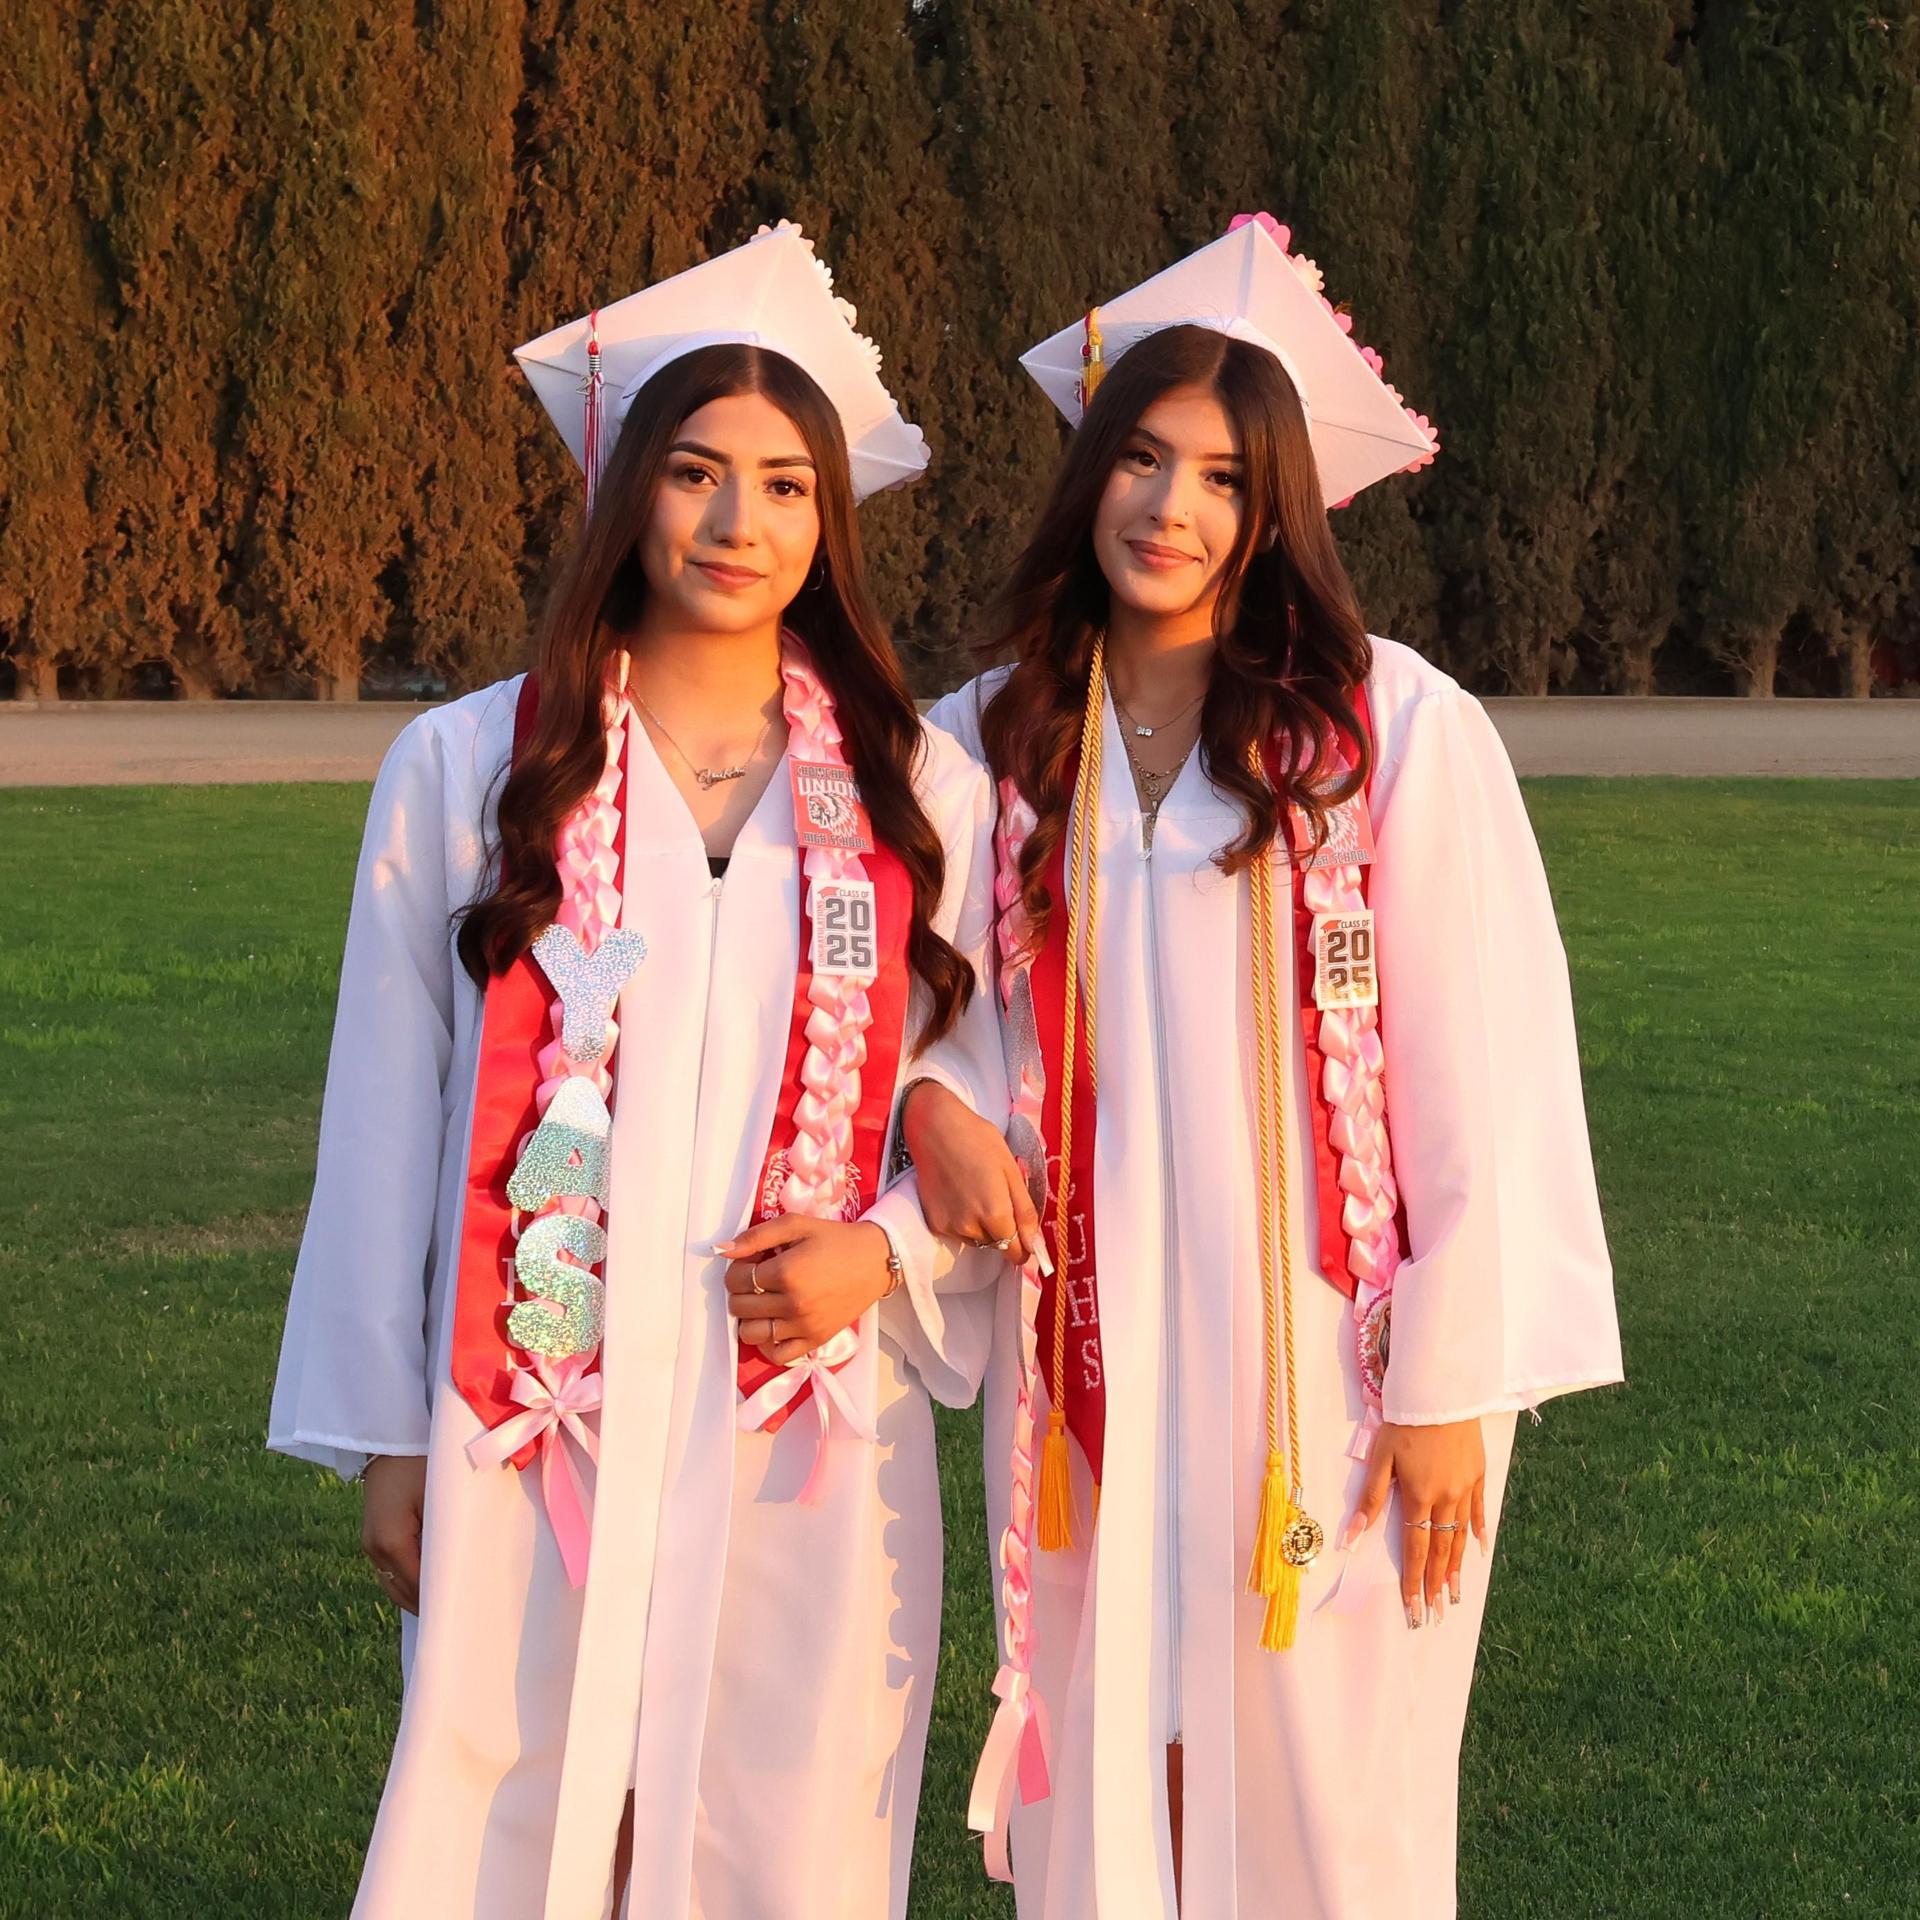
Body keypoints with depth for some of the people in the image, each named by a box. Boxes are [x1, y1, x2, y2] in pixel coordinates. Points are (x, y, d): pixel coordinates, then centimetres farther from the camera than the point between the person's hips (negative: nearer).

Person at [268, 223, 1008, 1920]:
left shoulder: (924, 794, 5)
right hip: (536, 1428, -1)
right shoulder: (467, 771, 2)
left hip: (817, 1436, 1)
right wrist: (385, 1437, 4)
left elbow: (993, 1110, 11)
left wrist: (887, 1254, -8)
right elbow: (387, 1118, 5)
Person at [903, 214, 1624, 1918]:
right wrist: (928, 1098, -4)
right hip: (1093, 1367, 4)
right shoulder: (995, 741, 6)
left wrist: (1450, 1378, -9)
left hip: (1326, 1369, -3)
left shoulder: (1398, 727, -6)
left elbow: (1481, 1074, -7)